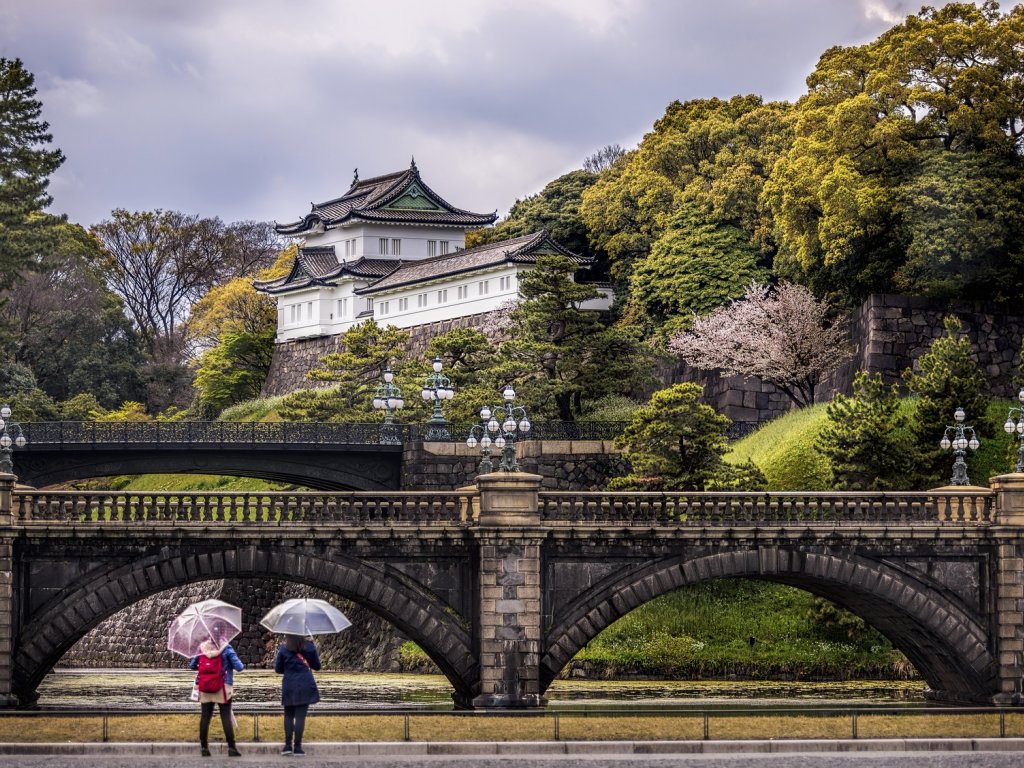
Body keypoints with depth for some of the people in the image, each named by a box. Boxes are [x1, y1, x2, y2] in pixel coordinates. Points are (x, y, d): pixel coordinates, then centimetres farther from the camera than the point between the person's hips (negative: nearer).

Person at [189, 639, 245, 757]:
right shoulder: (226, 648, -9)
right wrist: (242, 666, 12)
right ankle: (231, 748, -1)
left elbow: (192, 666, 8)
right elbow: (239, 667, -11)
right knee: (226, 717, 0)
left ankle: (204, 747, 7)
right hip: (223, 687, -3)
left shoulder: (202, 647, 1)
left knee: (205, 716, 7)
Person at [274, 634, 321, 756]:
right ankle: (297, 746, -3)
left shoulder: (283, 649, -2)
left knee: (288, 715, 11)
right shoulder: (309, 647, 0)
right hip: (305, 686, 0)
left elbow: (278, 669, 4)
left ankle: (288, 745, 4)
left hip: (289, 686, 0)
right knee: (300, 716, -1)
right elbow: (317, 666, 8)